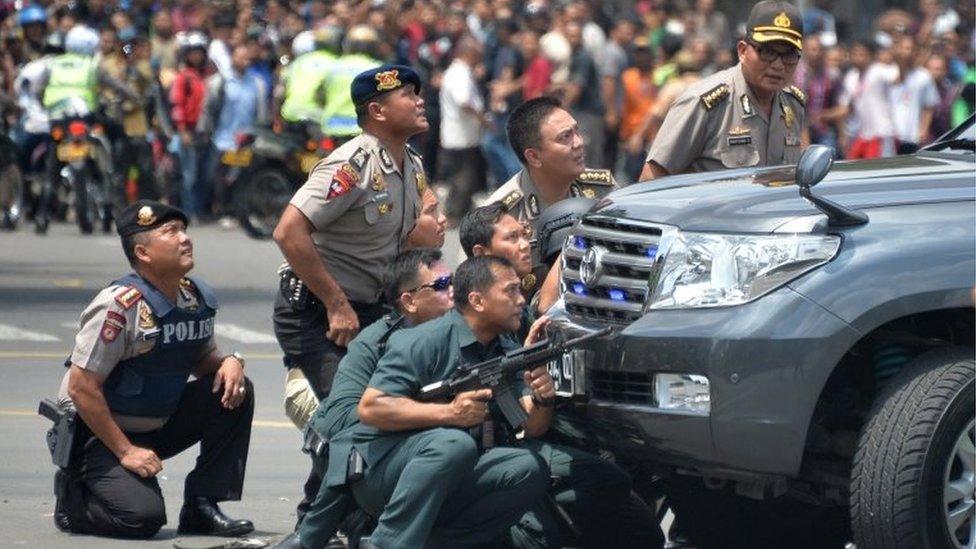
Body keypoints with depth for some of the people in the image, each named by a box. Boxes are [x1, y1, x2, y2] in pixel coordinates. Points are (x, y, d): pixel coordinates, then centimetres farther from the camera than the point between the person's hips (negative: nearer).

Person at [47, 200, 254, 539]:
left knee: (236, 391, -9)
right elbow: (82, 388, -23)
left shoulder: (197, 298, 1)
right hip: (99, 434, -7)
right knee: (143, 516, -27)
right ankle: (73, 493, 6)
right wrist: (126, 452, -20)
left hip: (159, 427, 7)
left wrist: (230, 362, -9)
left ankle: (202, 507, -4)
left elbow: (203, 360, 16)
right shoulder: (121, 305, -23)